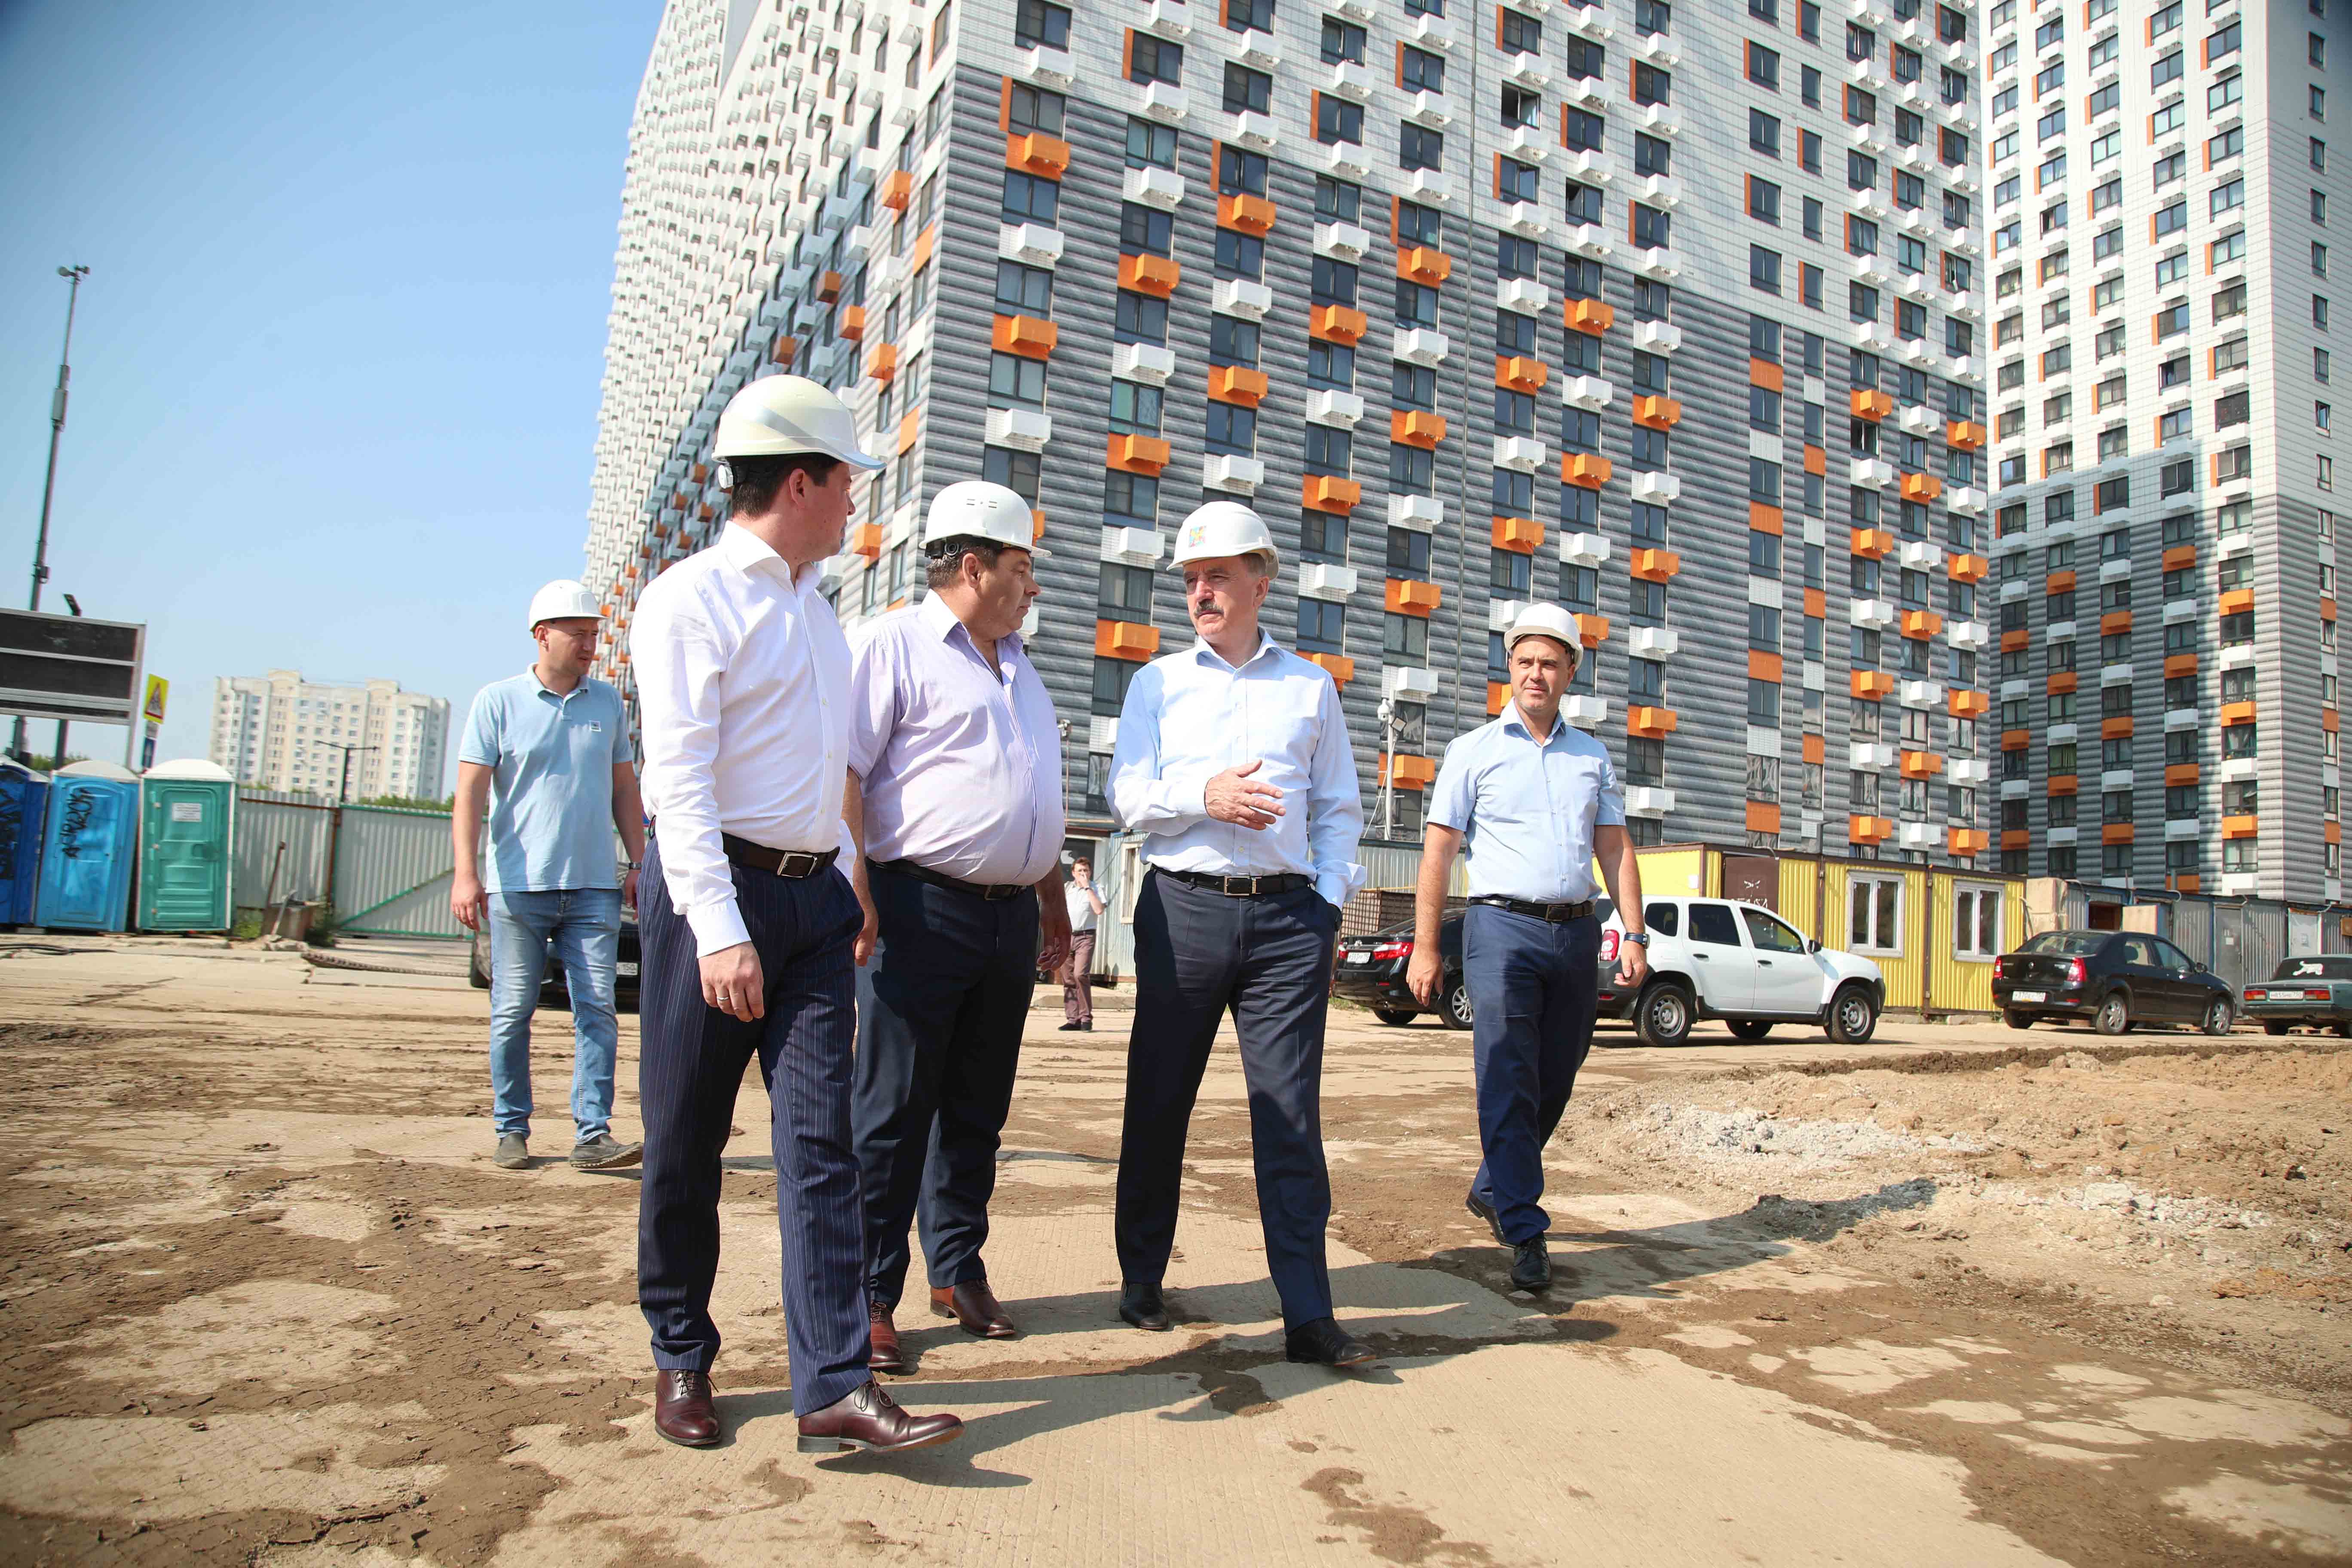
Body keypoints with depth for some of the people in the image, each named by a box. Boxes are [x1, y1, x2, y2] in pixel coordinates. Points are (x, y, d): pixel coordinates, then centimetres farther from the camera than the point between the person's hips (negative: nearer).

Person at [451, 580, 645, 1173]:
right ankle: (511, 1130, 16)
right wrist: (466, 872, -13)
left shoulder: (608, 703, 13)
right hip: (518, 885, -2)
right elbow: (470, 791, -3)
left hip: (594, 885, 3)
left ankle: (593, 1134, -2)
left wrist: (638, 862, 13)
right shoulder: (498, 701, 2)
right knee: (513, 1012, 4)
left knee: (597, 1008, -4)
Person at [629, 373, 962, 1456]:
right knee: (684, 1138, 5)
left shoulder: (815, 609, 18)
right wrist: (719, 929, -23)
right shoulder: (691, 597, -6)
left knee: (820, 1137, -2)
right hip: (715, 889, -6)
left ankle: (834, 1386, -1)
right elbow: (679, 776, -15)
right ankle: (681, 1358, 23)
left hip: (814, 894, 6)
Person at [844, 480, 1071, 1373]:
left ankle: (959, 1271, 25)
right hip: (923, 908, -7)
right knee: (893, 1110, -2)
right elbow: (841, 772, -11)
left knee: (977, 1110, 13)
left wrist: (1054, 905, 24)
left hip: (1010, 917, 7)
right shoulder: (894, 645, -2)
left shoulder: (1018, 667, 22)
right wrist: (856, 890, -19)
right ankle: (869, 1297, 8)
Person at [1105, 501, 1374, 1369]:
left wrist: (1329, 904, 4)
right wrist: (1204, 794, -15)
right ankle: (1141, 1280, 21)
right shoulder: (1157, 682, 12)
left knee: (1292, 1111, -3)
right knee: (1159, 1101, 6)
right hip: (1184, 906, 0)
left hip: (1287, 914, 0)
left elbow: (1338, 808, 16)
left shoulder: (1311, 687, 15)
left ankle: (1308, 1313, 1)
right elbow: (1126, 797, 3)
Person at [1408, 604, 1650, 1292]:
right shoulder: (1475, 751, 4)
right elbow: (1438, 850, 0)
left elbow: (1616, 848, 15)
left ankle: (1493, 1190, 31)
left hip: (1576, 932, 5)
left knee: (1554, 1081, 10)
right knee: (1508, 1084, -9)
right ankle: (1526, 1234, -4)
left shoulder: (1591, 756, 16)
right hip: (1504, 929, -4)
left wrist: (1634, 934, 4)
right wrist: (1425, 946, -7)